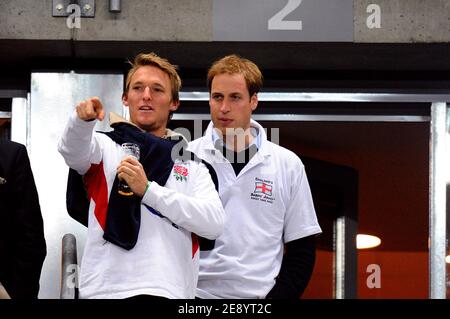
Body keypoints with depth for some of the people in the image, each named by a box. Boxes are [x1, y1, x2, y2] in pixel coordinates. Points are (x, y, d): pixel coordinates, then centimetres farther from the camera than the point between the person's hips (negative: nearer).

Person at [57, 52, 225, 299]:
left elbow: (214, 223, 1)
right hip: (105, 288, -1)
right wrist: (83, 120, -32)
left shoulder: (192, 164, 17)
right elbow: (72, 150, -10)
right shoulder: (105, 146, 14)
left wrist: (148, 190, -7)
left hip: (169, 289, 1)